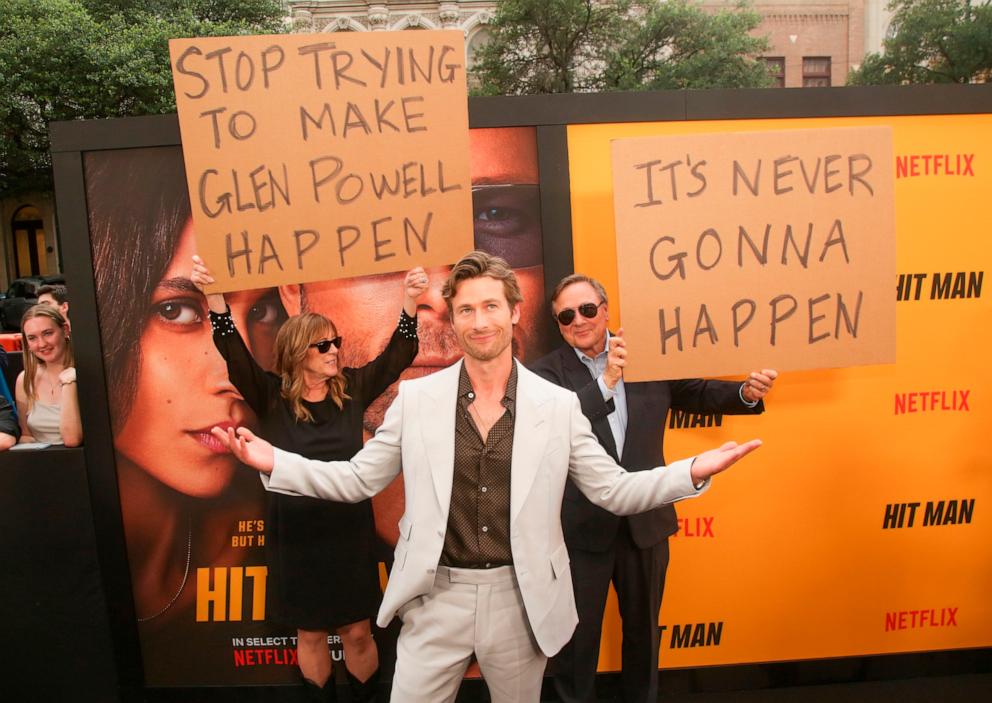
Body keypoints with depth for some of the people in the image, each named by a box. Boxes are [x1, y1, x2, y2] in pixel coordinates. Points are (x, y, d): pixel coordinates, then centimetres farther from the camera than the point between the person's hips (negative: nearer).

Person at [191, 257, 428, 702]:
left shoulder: (351, 390, -2)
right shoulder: (272, 397, -6)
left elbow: (398, 354, -7)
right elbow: (234, 353, -17)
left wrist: (410, 301, -20)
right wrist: (213, 296, -31)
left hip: (350, 533, 1)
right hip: (295, 536, -1)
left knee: (357, 632, 12)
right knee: (310, 633, 16)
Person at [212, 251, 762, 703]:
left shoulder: (559, 405, -4)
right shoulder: (415, 398, -3)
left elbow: (613, 491, 0)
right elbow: (356, 480, 2)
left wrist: (694, 471, -15)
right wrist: (273, 462, -10)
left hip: (520, 597, 1)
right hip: (437, 595, 0)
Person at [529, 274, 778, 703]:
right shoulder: (547, 373, -9)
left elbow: (696, 393, 7)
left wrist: (746, 393, -10)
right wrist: (606, 382, -29)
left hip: (646, 522, 3)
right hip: (582, 527, -3)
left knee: (644, 627, 23)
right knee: (578, 635, 14)